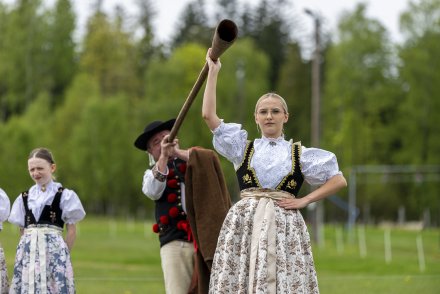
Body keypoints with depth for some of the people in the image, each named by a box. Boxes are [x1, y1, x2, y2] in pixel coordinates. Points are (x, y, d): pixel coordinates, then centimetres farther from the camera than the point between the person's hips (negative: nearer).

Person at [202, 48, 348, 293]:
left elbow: (339, 180, 10)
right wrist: (213, 72, 9)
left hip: (285, 226, 0)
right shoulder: (243, 148, 14)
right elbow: (209, 115, 7)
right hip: (244, 223, 0)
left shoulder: (299, 154, 12)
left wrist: (304, 201, 0)